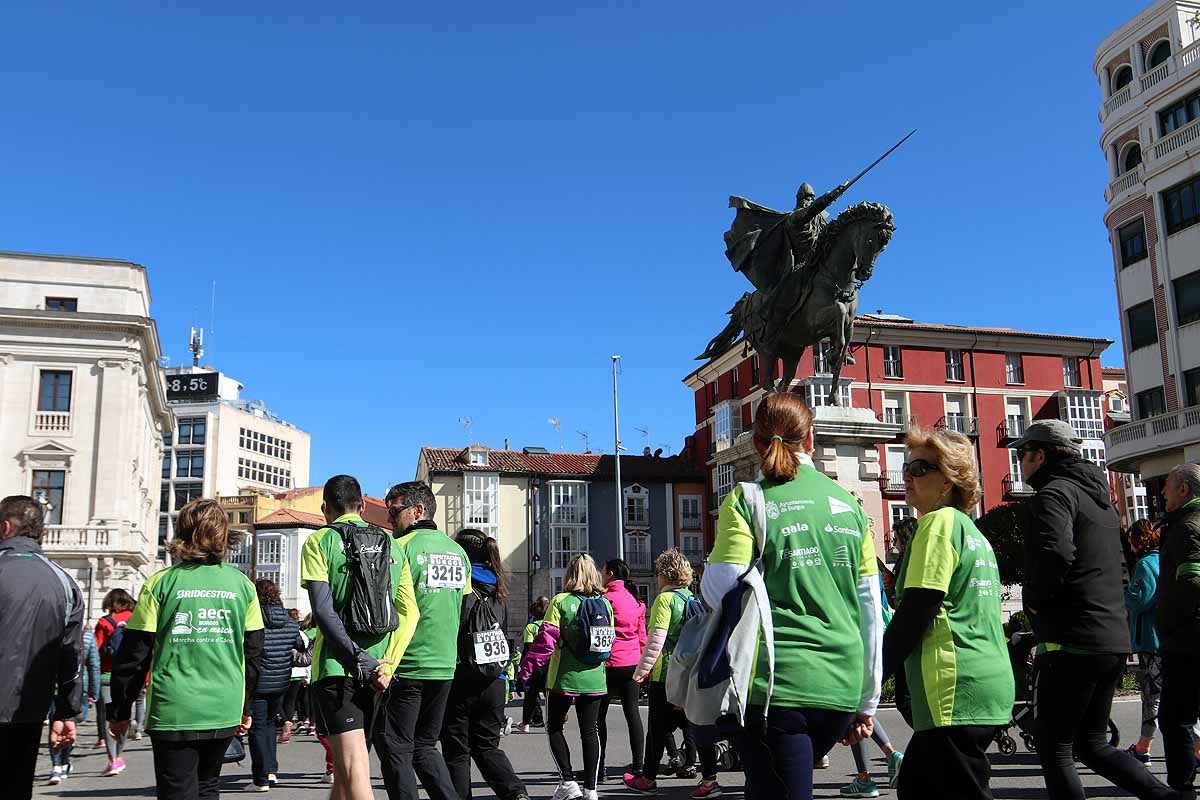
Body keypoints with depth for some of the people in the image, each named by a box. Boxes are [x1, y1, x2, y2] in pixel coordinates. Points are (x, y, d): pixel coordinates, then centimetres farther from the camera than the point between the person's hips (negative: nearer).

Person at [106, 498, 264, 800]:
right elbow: (254, 653, 8)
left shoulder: (162, 583, -4)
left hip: (173, 712, -3)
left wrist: (119, 712, 8)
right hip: (224, 712, 3)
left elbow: (133, 655, -3)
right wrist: (246, 708, 20)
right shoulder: (242, 585, 3)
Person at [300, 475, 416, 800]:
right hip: (376, 670, 5)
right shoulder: (392, 545, 13)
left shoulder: (319, 541, 0)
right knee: (346, 767, 19)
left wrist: (360, 662, -13)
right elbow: (409, 612, 4)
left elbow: (323, 611, -12)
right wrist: (386, 665, -1)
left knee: (354, 771, -10)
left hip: (335, 666, -5)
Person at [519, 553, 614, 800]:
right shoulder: (605, 604, 2)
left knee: (554, 727, 12)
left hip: (564, 678, -4)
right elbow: (610, 639, 11)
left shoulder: (561, 601, -10)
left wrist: (527, 669, -10)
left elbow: (546, 639, -15)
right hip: (594, 678, 4)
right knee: (589, 731, 9)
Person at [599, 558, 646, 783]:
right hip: (632, 663, 6)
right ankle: (638, 765, 6)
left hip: (610, 663, -6)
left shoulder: (605, 598, -9)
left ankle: (598, 768, 6)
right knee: (632, 712, 7)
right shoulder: (636, 601, 10)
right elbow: (642, 636, 14)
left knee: (599, 715, 4)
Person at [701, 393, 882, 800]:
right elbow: (871, 610, 10)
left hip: (776, 683, -5)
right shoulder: (848, 504, 9)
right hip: (840, 687, 5)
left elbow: (719, 590, -14)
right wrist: (867, 703, 18)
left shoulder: (748, 499, -4)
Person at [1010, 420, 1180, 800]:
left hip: (1072, 643, -9)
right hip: (1114, 640, 10)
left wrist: (1034, 598, -11)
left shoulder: (1054, 493, -10)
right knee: (1091, 744, 18)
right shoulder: (1098, 497, 20)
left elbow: (1055, 554, -28)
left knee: (1054, 747, 0)